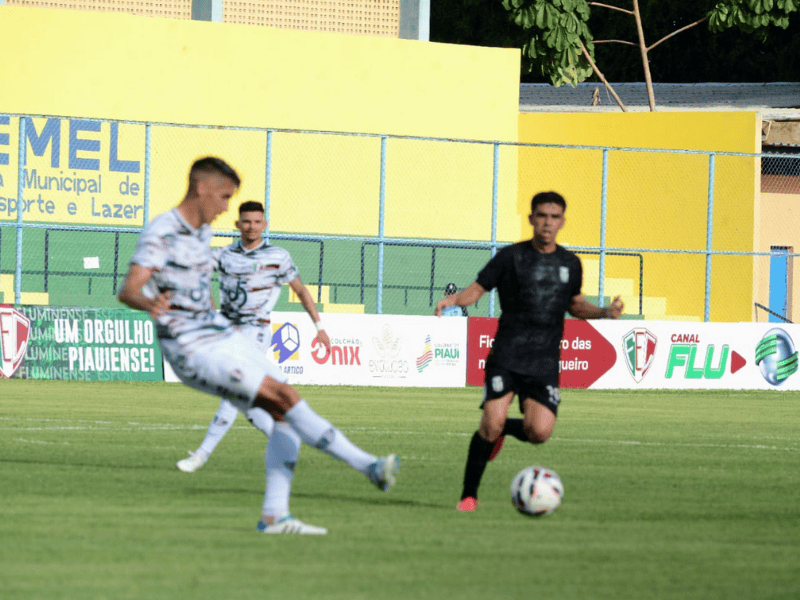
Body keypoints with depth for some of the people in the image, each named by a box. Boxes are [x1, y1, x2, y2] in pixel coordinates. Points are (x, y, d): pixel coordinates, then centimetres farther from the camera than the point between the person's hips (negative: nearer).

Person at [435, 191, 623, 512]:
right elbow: (479, 287, 2)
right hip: (506, 356, -3)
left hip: (545, 362, 3)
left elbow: (574, 303, 26)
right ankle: (469, 495, -3)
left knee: (539, 432, -14)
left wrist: (605, 312, 8)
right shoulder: (511, 256, 1)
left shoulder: (570, 264, 12)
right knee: (492, 421, -18)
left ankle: (500, 429, 22)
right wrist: (454, 299, -18)